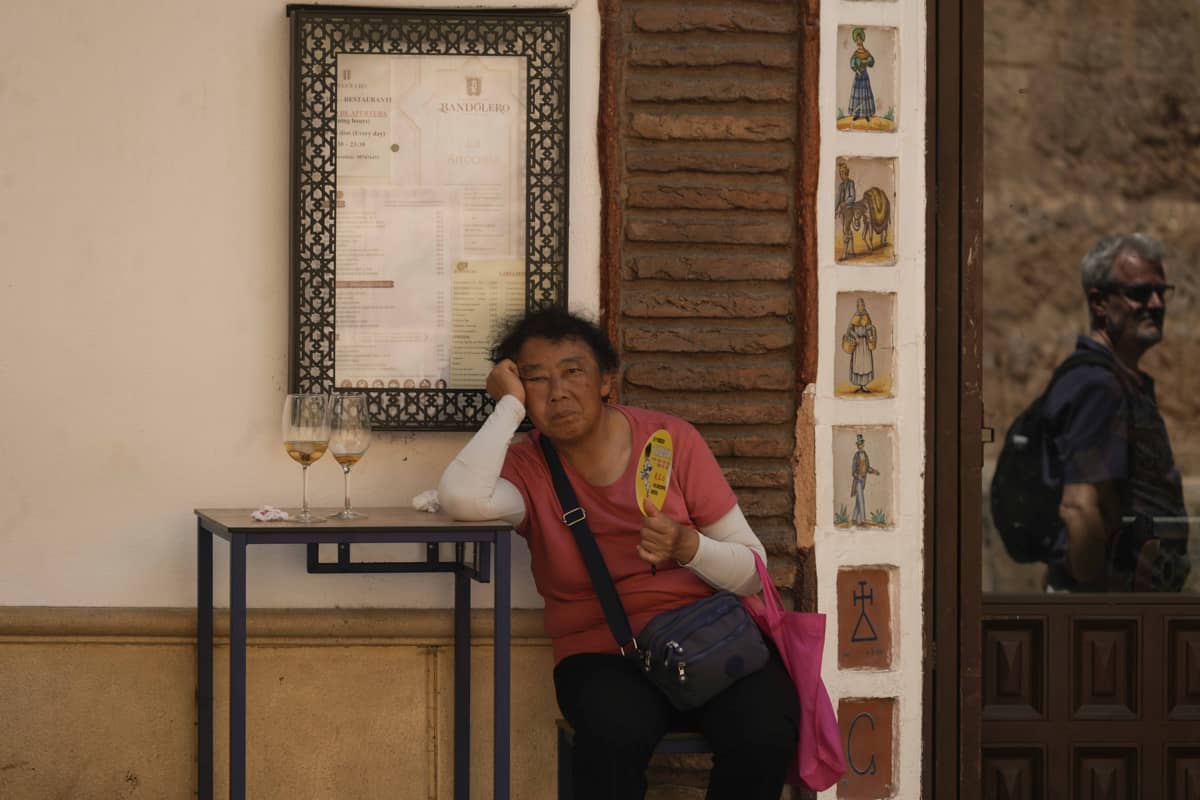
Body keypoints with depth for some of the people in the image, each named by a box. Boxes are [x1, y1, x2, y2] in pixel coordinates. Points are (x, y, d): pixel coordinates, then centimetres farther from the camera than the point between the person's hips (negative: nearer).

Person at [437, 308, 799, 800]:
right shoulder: (526, 468, -1)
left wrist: (688, 547, -19)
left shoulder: (671, 439, 1)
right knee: (616, 733, -36)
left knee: (764, 731, -29)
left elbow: (751, 569, 3)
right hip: (603, 653, -1)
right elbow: (461, 498, -28)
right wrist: (510, 406, -13)